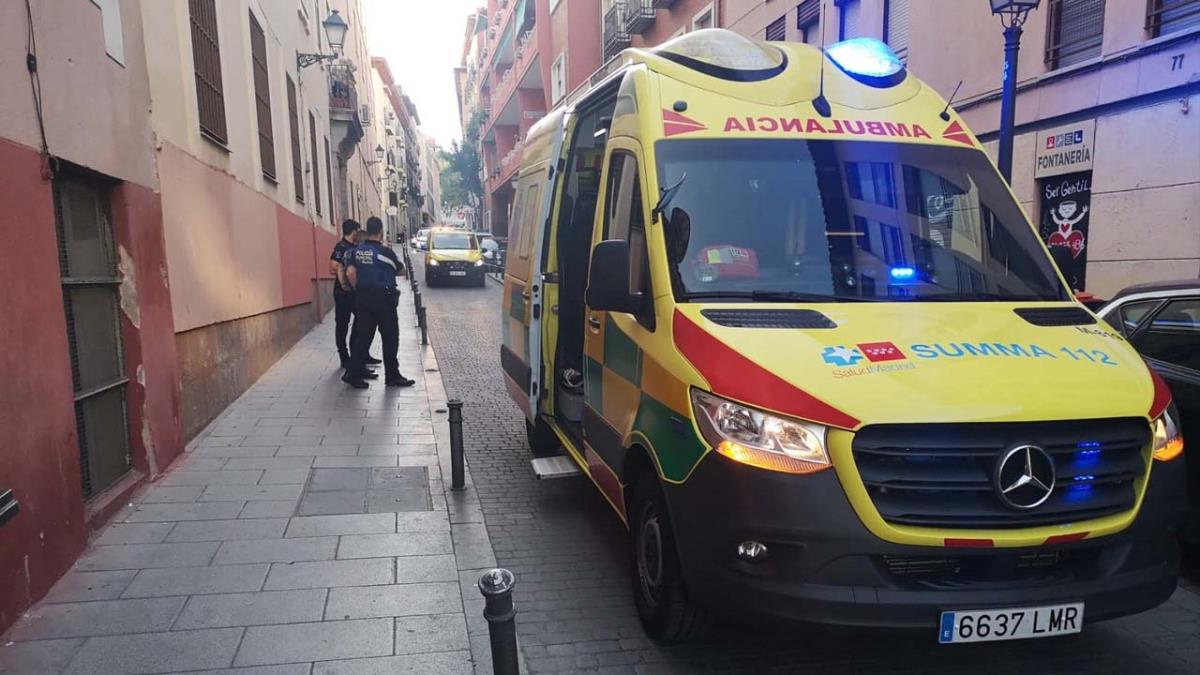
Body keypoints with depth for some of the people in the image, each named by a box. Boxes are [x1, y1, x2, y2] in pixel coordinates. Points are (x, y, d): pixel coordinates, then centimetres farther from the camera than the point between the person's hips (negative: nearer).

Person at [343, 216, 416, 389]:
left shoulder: (356, 251, 3)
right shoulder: (385, 251, -11)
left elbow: (350, 273, -5)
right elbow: (399, 269, 4)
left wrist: (358, 290, 6)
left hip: (362, 298, 6)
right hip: (383, 298, -5)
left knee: (362, 336, 9)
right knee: (390, 338, 4)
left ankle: (353, 374, 5)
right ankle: (392, 376, 10)